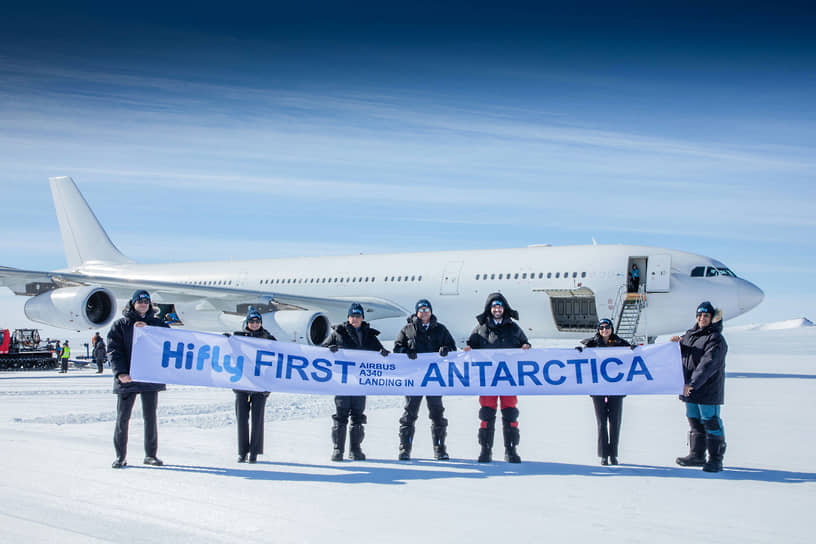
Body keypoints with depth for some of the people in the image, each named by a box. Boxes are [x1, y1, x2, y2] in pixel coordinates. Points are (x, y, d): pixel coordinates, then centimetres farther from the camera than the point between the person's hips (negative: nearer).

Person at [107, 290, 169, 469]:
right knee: (122, 417, 0)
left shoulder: (156, 323, 12)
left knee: (150, 417, 6)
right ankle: (120, 456, 9)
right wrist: (120, 372, -14)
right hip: (127, 379, -2)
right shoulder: (120, 324, 5)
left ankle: (151, 454, 16)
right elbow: (114, 350, -1)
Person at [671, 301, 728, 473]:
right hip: (690, 389, 8)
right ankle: (697, 455, 24)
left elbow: (708, 365, -22)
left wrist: (692, 384, -29)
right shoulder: (690, 334, 14)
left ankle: (716, 459, 2)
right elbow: (681, 354, 25)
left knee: (711, 423, -4)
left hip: (708, 390, -8)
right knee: (694, 421, 14)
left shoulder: (716, 339, -11)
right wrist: (677, 342, 2)